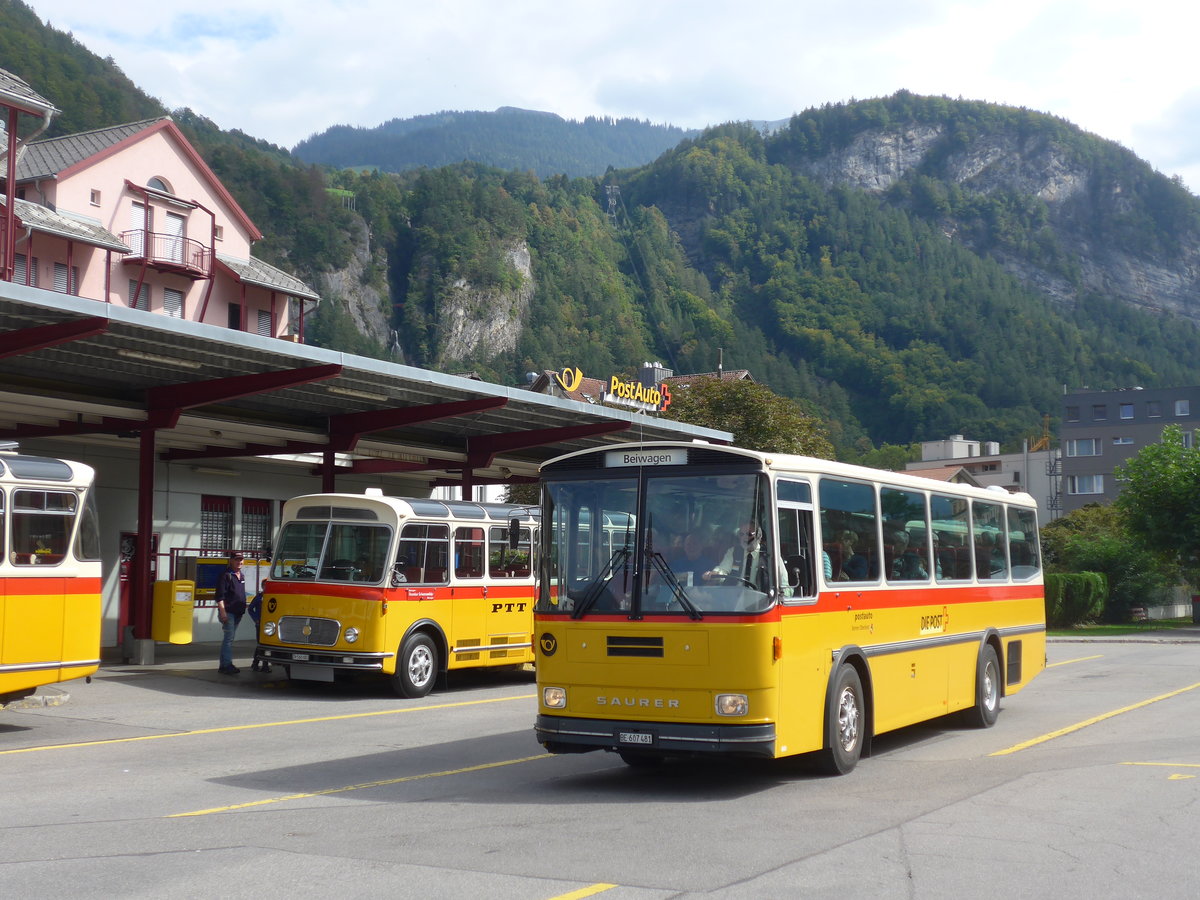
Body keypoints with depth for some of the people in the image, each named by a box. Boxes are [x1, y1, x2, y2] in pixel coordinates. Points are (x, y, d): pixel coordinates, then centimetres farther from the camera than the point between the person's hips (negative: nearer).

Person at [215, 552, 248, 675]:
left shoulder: (241, 576, 17)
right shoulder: (226, 575, -9)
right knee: (228, 638, -12)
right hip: (228, 612, -8)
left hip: (238, 613, 8)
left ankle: (224, 665, 17)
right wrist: (222, 611, -22)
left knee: (229, 639, 12)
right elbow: (220, 595, -15)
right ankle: (226, 665, -13)